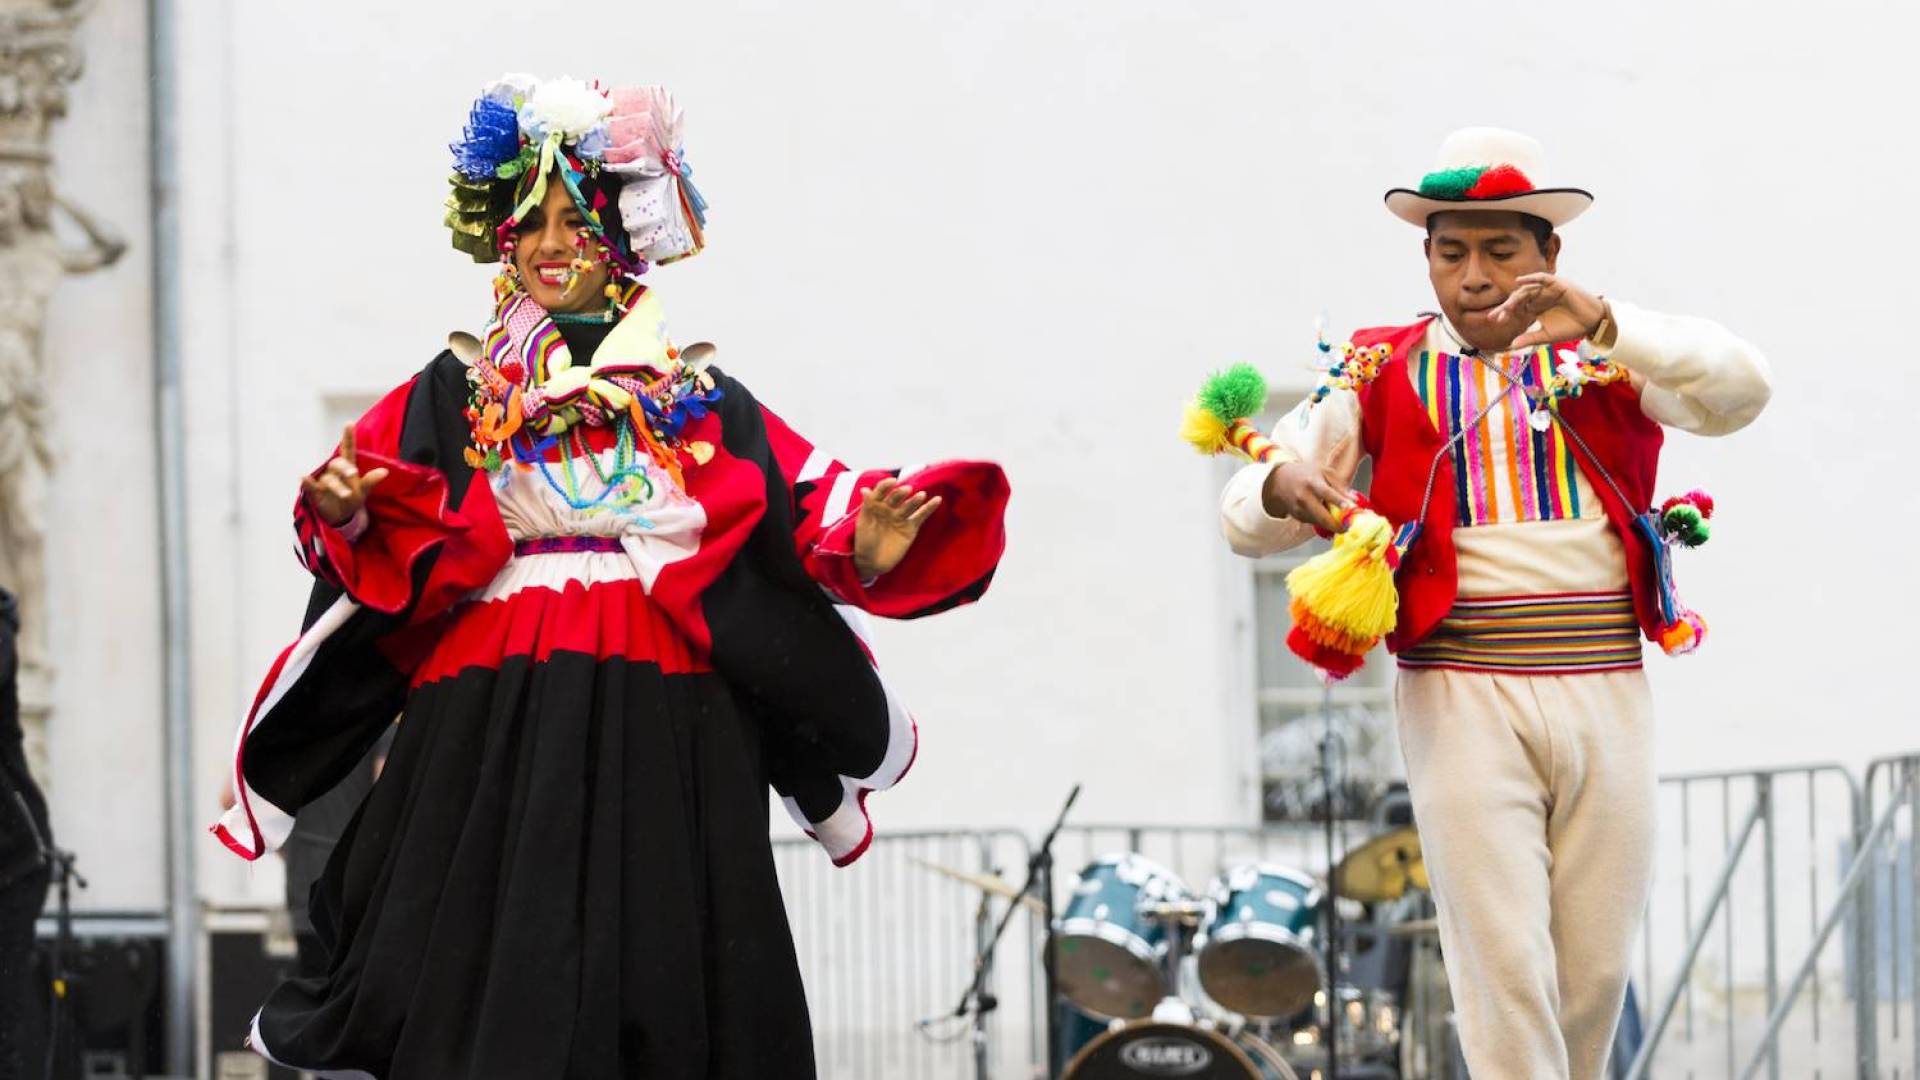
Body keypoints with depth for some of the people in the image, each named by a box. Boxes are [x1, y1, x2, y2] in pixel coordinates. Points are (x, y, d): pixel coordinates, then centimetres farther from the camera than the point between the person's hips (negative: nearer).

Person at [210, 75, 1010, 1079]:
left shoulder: (699, 402, 11)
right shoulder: (456, 392, 10)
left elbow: (808, 511, 1)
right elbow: (383, 540, -2)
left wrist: (867, 547, -19)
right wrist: (343, 513, -24)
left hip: (658, 732, 0)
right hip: (494, 725, 0)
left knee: (647, 964, -2)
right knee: (489, 973, -5)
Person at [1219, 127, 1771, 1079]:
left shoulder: (1608, 358, 10)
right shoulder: (1383, 374, 10)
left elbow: (1739, 392, -10)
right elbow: (1244, 518, 6)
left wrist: (1601, 323, -24)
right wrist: (1283, 487, -20)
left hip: (1605, 692, 1)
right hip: (1463, 698, -1)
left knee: (1595, 972, 4)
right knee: (1503, 965, -11)